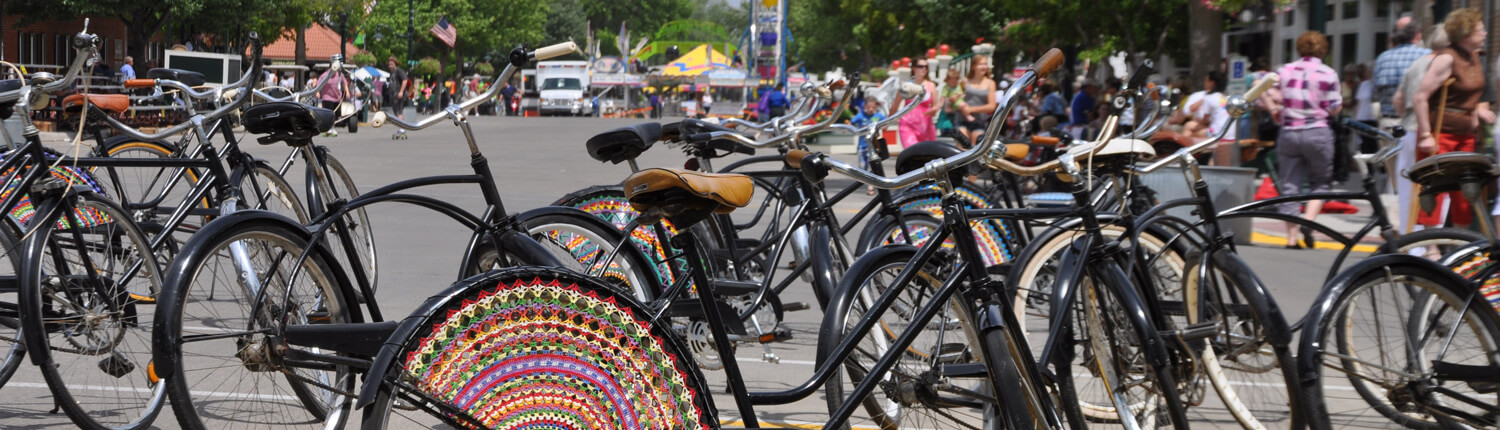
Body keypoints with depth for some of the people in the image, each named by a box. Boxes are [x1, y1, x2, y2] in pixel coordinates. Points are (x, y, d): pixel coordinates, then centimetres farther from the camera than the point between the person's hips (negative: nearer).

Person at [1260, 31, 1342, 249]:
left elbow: (1262, 92, -6)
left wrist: (1275, 109, 8)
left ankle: (1292, 237, 4)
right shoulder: (1328, 74, -4)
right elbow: (1334, 108, -5)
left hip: (1288, 133, 2)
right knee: (1321, 182, 13)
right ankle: (1308, 221, -9)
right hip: (1317, 132, -2)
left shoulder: (1285, 70, 3)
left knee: (1289, 186, 6)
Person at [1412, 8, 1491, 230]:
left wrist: (1478, 109, 10)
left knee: (1465, 195, 9)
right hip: (1440, 135, -8)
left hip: (1465, 136, 8)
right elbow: (1420, 98, -18)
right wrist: (1425, 135, -20)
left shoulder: (1473, 57, 11)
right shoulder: (1446, 58, -14)